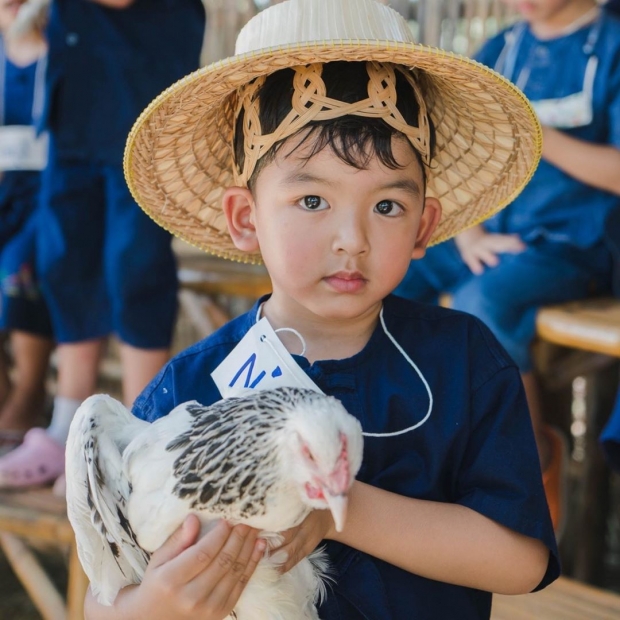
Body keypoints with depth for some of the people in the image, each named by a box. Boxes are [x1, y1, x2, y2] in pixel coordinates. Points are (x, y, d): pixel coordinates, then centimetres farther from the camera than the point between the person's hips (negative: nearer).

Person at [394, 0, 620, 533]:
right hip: (490, 236, 6)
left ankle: (538, 459, -13)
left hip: (570, 246, -6)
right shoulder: (501, 50, 14)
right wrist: (469, 235, -4)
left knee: (480, 304, -34)